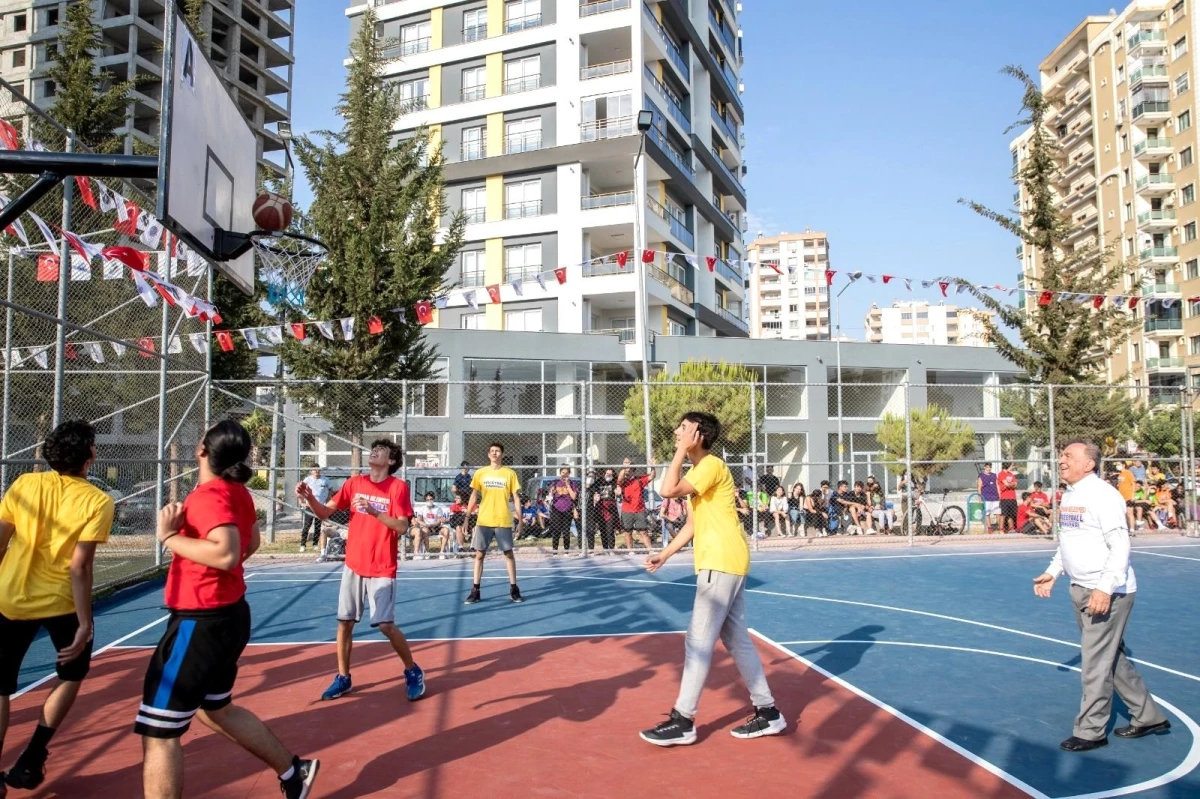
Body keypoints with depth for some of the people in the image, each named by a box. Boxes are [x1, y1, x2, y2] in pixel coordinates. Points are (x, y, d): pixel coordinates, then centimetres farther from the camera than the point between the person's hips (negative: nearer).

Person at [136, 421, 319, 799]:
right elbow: (251, 543, 23)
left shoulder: (208, 495, -20)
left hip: (201, 623, -9)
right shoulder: (237, 492, 6)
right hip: (229, 615, 9)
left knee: (158, 732, 1)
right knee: (218, 709, 26)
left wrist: (170, 537, -25)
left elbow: (227, 555, -35)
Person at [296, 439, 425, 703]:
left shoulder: (399, 487, -9)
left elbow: (402, 527, -16)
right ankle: (343, 678, 24)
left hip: (382, 569, -4)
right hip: (353, 566, 5)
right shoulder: (354, 483, 4)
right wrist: (308, 497, -16)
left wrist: (374, 511, -26)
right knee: (344, 622, 7)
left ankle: (413, 672, 13)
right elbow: (325, 512, 2)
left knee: (386, 625, -7)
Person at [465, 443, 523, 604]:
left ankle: (513, 589, 14)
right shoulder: (480, 473, 4)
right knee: (479, 555, 3)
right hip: (483, 521, 1)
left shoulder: (510, 473, 1)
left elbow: (516, 497, 4)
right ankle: (475, 591, 10)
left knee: (509, 554, 4)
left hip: (503, 521, -1)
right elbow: (474, 496, 9)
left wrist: (520, 519, -2)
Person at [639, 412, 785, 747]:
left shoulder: (712, 465, -13)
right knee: (736, 639, 13)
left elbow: (668, 490, -26)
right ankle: (768, 712, 20)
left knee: (698, 642, -6)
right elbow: (693, 524, 21)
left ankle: (682, 721, 1)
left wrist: (682, 451, -16)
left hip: (721, 564, -10)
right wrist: (664, 555, 17)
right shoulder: (697, 471, 18)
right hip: (723, 564, 10)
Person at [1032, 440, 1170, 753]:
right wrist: (1053, 572, 13)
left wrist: (1105, 588, -27)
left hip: (1108, 593, -9)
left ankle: (1091, 732, 11)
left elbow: (1120, 546, -21)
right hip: (1081, 590, 9)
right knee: (1112, 657, 19)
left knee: (1096, 663, -2)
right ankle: (1148, 717, 34)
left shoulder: (1102, 495, -17)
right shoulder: (1068, 496, 11)